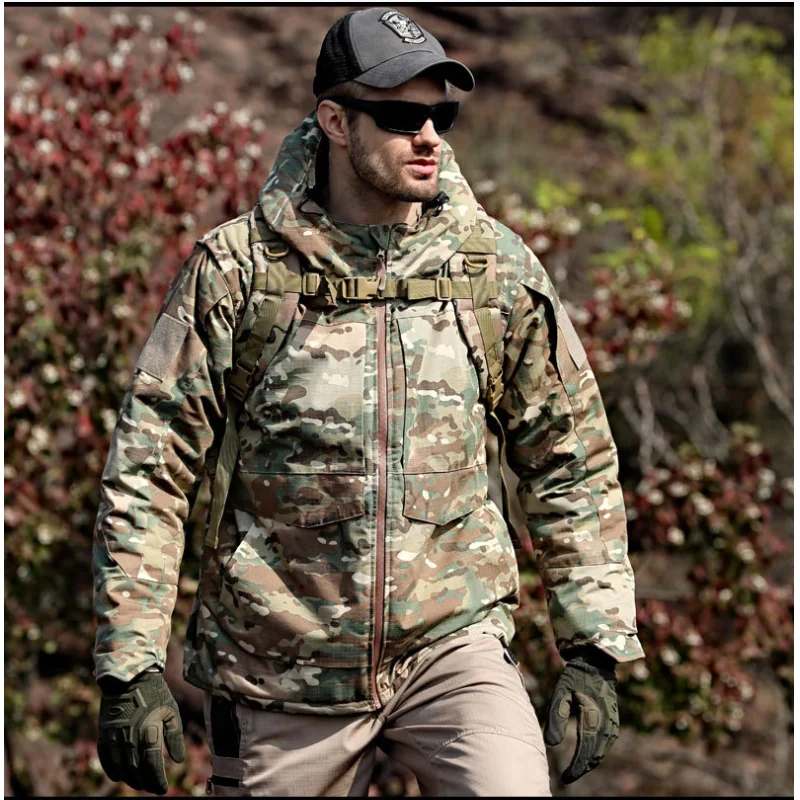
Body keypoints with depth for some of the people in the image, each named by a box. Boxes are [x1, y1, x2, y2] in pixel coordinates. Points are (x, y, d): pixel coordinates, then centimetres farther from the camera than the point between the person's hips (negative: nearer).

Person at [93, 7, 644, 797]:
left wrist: (594, 649, 5)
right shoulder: (239, 268, -5)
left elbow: (570, 462, 9)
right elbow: (147, 470, -3)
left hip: (453, 640, 1)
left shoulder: (497, 266, 2)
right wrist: (129, 668, -8)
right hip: (279, 669, 0)